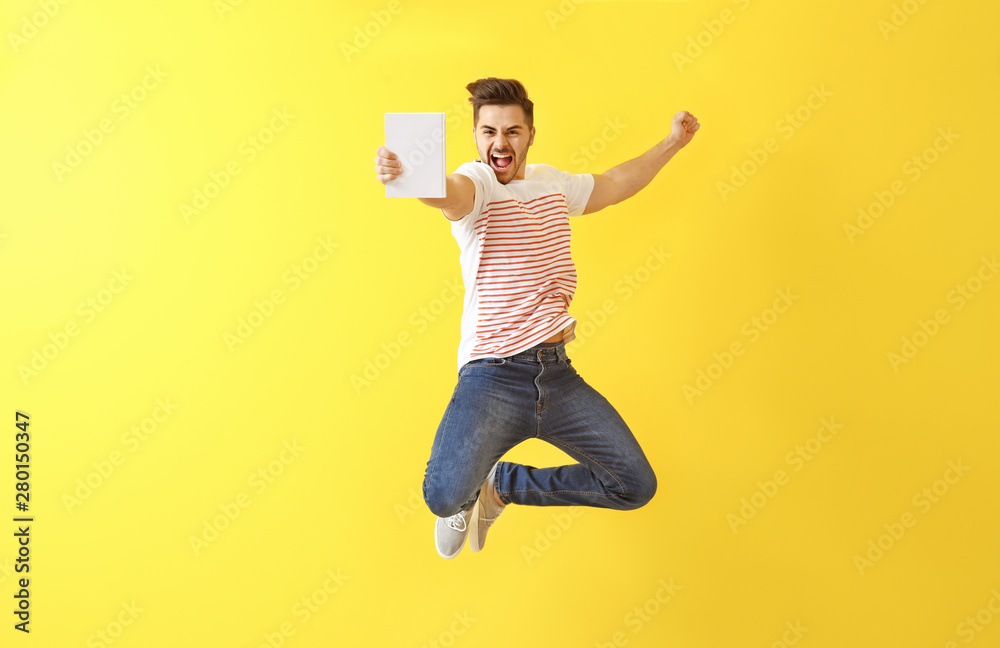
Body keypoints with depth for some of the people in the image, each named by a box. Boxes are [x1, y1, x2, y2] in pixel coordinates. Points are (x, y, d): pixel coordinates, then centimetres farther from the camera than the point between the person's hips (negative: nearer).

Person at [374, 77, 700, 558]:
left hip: (558, 373, 6)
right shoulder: (476, 183, -6)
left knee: (635, 487, 4)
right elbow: (449, 192, -31)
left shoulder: (554, 182, 14)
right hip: (493, 378, -6)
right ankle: (468, 491, 15)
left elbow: (613, 184, 34)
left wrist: (672, 143, 35)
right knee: (444, 497, -27)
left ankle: (501, 485, 21)